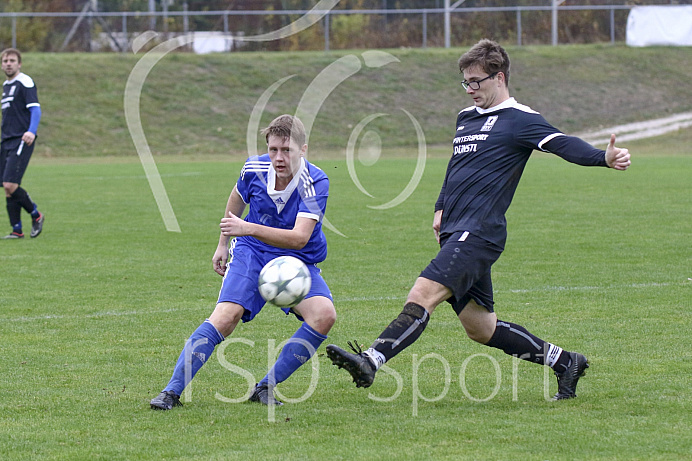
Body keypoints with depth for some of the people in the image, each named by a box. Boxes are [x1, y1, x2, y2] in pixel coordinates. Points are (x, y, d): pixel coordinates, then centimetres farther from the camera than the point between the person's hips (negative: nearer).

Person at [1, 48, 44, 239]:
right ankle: (16, 230, 7)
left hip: (21, 141, -9)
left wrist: (31, 131, -31)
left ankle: (36, 215, 5)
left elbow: (35, 109, -16)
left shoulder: (25, 82, -7)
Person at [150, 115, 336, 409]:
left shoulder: (316, 183, -22)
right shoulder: (255, 169, -11)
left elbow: (299, 238, -33)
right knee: (226, 316, -23)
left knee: (324, 314, -26)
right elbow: (237, 198, 14)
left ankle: (265, 389, -14)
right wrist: (223, 244, 22)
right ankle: (172, 391, -18)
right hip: (252, 253, 1)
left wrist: (248, 229, -43)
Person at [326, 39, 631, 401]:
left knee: (422, 295, -23)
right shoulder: (466, 118, 20)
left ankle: (371, 361, -33)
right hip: (455, 234, 9)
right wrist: (441, 208, 22)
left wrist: (603, 158, -35)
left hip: (479, 233, -9)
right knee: (480, 328, 12)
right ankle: (564, 362, 22)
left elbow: (563, 144, -18)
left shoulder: (520, 120, -5)